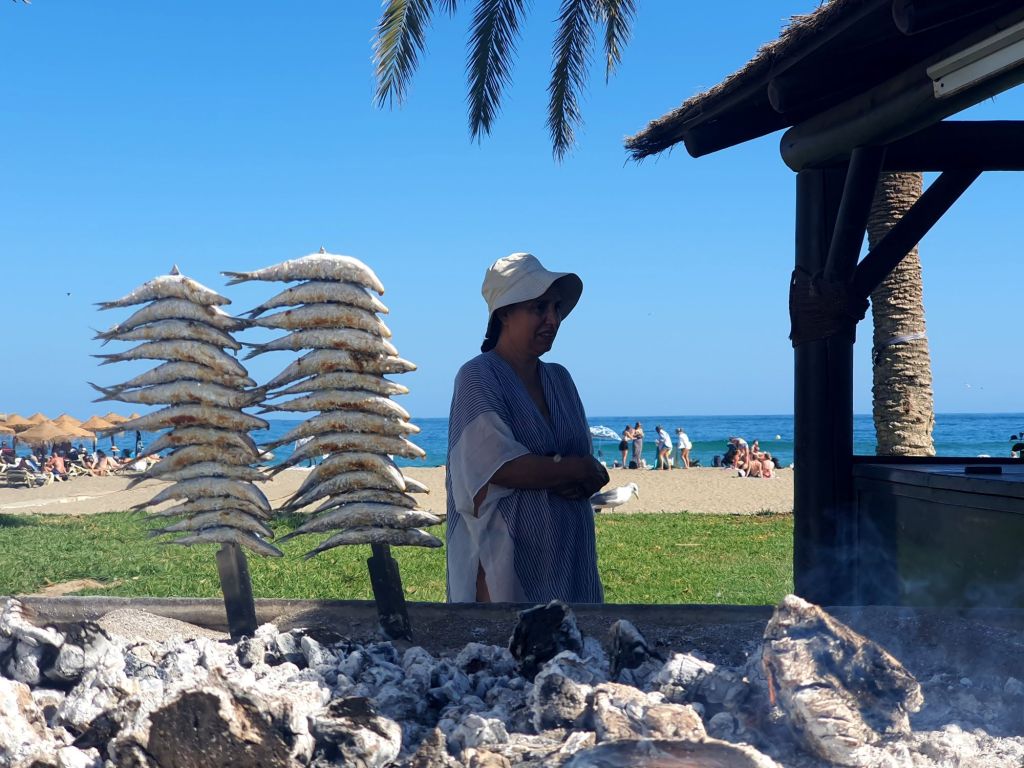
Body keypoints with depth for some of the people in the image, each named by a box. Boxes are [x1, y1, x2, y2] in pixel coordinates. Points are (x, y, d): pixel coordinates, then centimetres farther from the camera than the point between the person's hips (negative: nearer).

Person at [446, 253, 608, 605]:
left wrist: (586, 481, -12)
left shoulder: (558, 378, 12)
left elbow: (591, 474, 11)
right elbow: (500, 466, -19)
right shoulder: (478, 377, -8)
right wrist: (575, 469, -9)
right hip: (505, 559, -6)